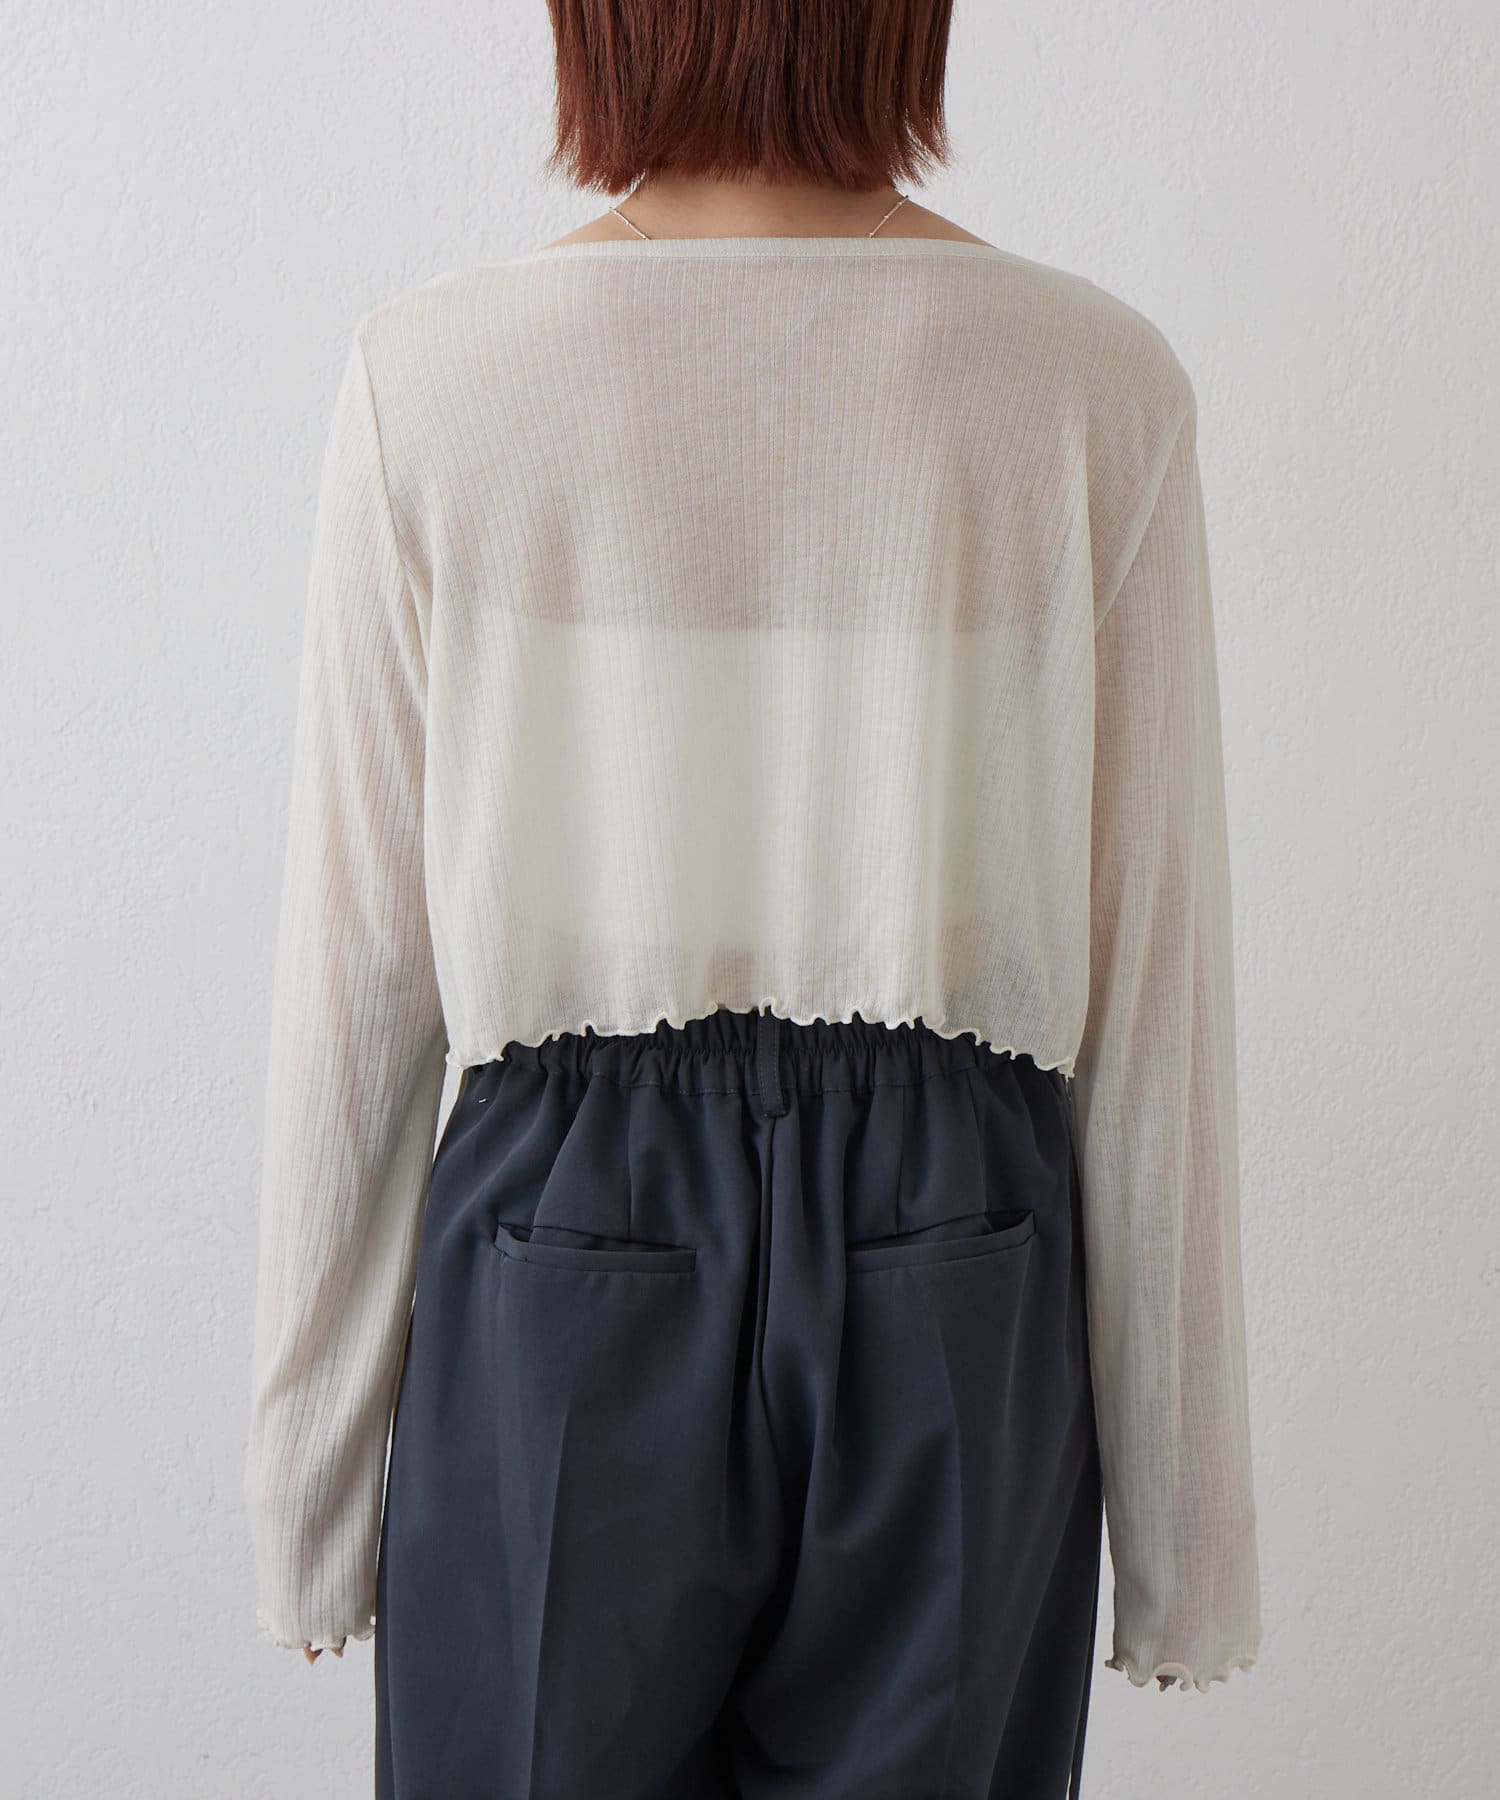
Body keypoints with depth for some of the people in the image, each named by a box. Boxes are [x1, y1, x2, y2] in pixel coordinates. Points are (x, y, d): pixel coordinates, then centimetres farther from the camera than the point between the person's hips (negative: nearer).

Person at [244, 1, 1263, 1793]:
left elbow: (359, 979, -5)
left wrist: (309, 1461, 8)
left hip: (568, 1242, 0)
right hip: (958, 1273, 1)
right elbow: (1154, 997, -5)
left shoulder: (429, 378, -9)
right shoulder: (1094, 386, -7)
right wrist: (1182, 1513, 7)